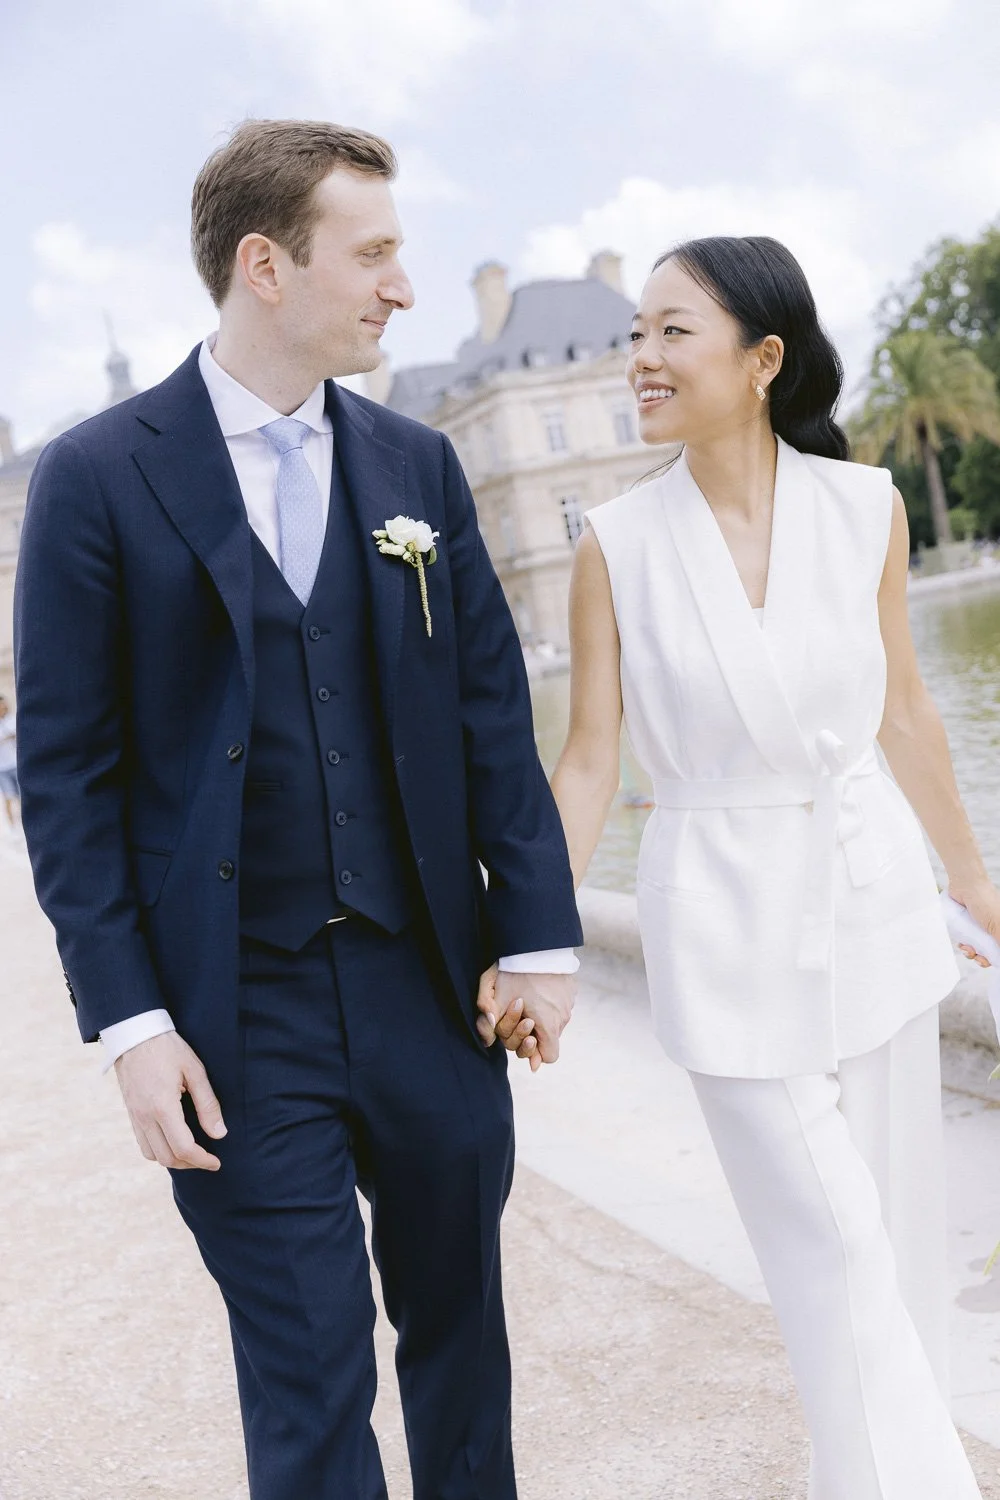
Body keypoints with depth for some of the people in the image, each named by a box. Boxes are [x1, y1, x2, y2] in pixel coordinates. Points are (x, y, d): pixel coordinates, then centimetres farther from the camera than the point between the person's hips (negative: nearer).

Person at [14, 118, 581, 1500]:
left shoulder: (418, 466, 6)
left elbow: (494, 711, 7)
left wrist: (539, 932, 3)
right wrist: (128, 1020, -10)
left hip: (430, 990, 4)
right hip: (240, 1021, -3)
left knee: (460, 1335, 18)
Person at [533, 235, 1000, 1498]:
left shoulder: (864, 507, -3)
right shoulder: (617, 544, -7)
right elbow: (588, 759, -4)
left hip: (871, 897, 3)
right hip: (725, 922, -2)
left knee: (895, 1230, 13)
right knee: (832, 1247, 1)